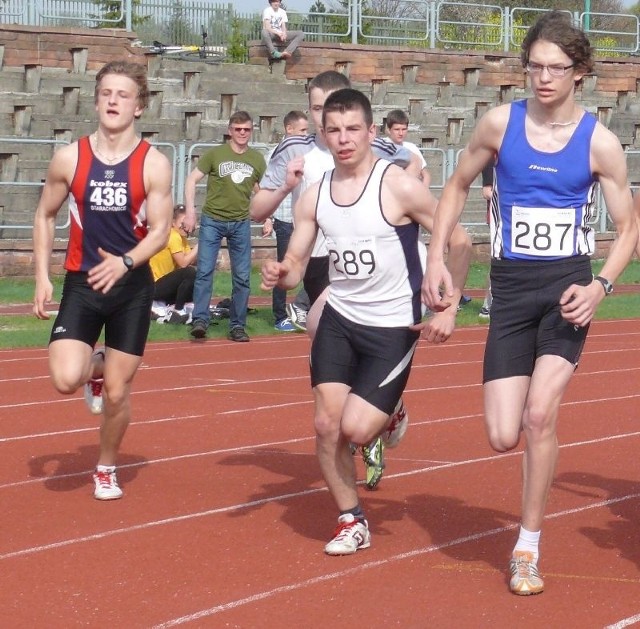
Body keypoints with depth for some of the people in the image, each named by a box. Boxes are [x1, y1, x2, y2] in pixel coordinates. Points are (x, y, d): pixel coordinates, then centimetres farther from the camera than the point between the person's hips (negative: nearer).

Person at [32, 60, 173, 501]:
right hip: (82, 284, 1)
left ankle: (107, 469, 30)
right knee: (66, 380, -18)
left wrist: (125, 262, -27)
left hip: (133, 287, -1)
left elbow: (160, 231, -9)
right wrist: (42, 276, 1)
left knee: (117, 393, 4)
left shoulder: (154, 164, -7)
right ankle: (96, 368, 20)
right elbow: (45, 216, 9)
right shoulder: (69, 159, -3)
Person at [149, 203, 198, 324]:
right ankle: (178, 311, -17)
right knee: (190, 273, -28)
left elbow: (191, 260, -2)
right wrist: (199, 246, -22)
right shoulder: (173, 237, -17)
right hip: (155, 286, -10)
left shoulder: (181, 238, 11)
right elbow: (183, 263, -25)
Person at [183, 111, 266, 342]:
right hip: (212, 220, -3)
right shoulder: (215, 154, -3)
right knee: (204, 271, -8)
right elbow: (192, 180, -1)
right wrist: (190, 211, -9)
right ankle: (200, 319, -4)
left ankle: (237, 326, 11)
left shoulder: (257, 160, 5)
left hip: (241, 223, 3)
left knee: (242, 277, 3)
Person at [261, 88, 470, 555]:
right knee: (326, 425, 0)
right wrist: (279, 274, -18)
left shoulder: (400, 187, -15)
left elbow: (459, 242, -9)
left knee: (355, 429, -14)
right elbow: (295, 266, 6)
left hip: (394, 326, -5)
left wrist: (448, 309, -13)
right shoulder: (315, 197, 0)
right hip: (339, 319, 5)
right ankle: (352, 522, 19)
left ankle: (388, 420, 24)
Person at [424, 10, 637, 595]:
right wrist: (436, 258, 4)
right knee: (504, 437, -7)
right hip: (511, 288, 2)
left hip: (566, 288, -2)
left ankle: (528, 549, -3)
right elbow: (457, 186, 14)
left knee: (539, 414, -18)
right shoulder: (500, 124, -1)